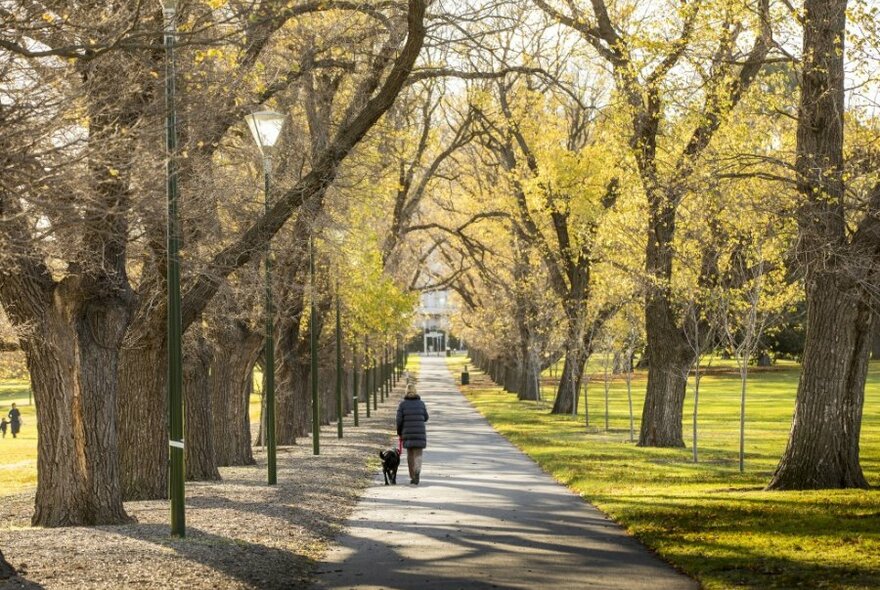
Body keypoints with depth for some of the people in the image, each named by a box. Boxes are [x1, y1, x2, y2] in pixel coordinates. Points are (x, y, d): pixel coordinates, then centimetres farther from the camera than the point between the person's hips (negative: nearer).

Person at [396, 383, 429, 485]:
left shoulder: (402, 403, -2)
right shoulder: (421, 403, 2)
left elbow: (399, 419, -5)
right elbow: (425, 418, 11)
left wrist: (399, 432, 11)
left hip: (407, 432, 0)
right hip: (420, 432, 0)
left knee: (410, 455, 14)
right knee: (418, 455, 0)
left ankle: (412, 477, 18)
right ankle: (417, 472, -27)